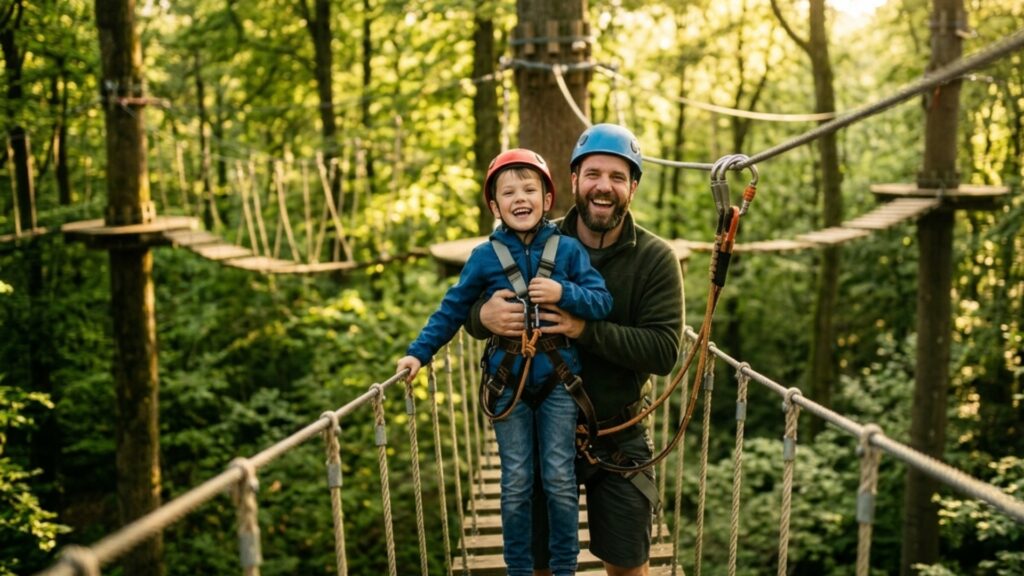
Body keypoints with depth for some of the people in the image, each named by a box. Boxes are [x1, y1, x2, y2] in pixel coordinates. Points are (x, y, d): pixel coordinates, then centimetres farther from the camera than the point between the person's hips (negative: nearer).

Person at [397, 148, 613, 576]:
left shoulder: (569, 250, -2)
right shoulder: (485, 257, -1)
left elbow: (602, 302, -5)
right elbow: (452, 310, 5)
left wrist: (563, 293, -20)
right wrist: (420, 352, -2)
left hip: (558, 381, 0)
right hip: (508, 383, 0)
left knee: (560, 480, 7)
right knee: (516, 485, 8)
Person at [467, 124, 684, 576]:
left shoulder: (655, 258, -10)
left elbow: (664, 352, -19)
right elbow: (469, 313, -3)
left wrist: (585, 330, -31)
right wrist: (485, 315, -28)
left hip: (619, 438, -1)